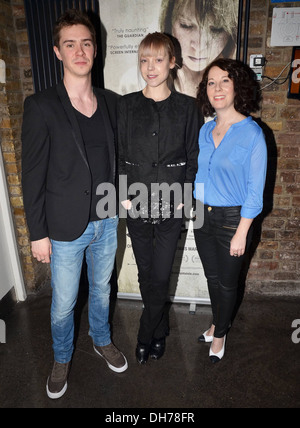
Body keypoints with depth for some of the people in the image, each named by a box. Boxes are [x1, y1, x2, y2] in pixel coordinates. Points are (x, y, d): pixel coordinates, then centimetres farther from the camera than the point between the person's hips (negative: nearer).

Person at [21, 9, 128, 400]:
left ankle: (102, 341, 51)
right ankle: (62, 359, 44)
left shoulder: (111, 103, 2)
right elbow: (32, 176, -10)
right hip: (66, 227, -3)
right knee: (63, 303, 14)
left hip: (106, 221, 4)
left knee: (102, 289, 24)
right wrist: (38, 233, -9)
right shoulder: (41, 106, -11)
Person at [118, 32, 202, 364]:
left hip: (171, 206, -1)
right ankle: (160, 331, 38)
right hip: (136, 204, 2)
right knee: (145, 273, 13)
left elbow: (194, 157, 3)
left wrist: (183, 196, -5)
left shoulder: (187, 107, 1)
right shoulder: (126, 105, 3)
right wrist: (124, 194, -3)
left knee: (160, 276, 3)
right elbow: (118, 154, 5)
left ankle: (145, 337, 29)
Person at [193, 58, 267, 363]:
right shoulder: (206, 130, 3)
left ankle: (220, 334, 37)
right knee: (212, 277, 20)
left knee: (227, 282, 12)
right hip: (203, 216, 5)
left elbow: (255, 190, -14)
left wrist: (241, 233, -15)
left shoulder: (252, 133, -14)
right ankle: (217, 324, 45)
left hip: (232, 219, -5)